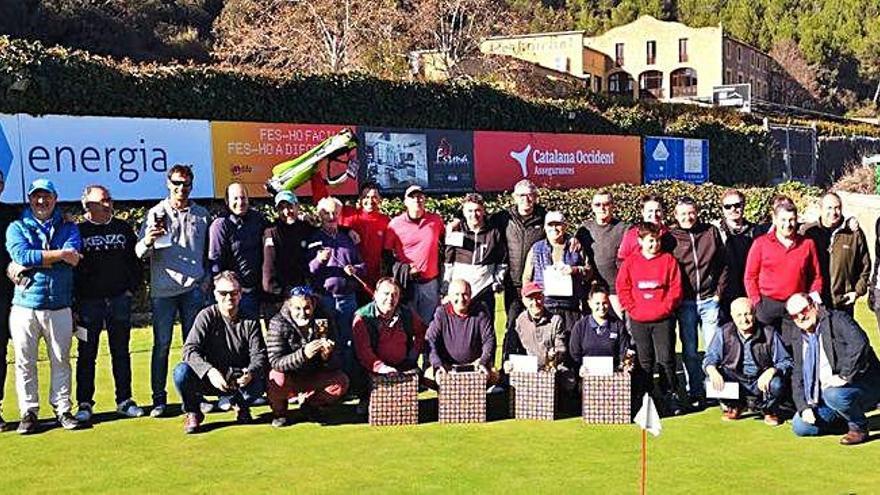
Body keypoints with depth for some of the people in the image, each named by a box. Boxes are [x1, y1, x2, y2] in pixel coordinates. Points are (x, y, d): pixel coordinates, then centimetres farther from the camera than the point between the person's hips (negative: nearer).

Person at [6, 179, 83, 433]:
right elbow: (21, 255, -12)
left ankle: (62, 409, 16)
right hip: (25, 305, 0)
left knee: (61, 361, 6)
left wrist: (35, 260, -14)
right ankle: (28, 412, 13)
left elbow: (73, 258, -10)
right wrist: (60, 254, -11)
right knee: (25, 363, 4)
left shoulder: (69, 228, 10)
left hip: (60, 307, 1)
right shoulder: (16, 227, 9)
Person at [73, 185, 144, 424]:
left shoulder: (123, 228, 9)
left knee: (121, 352, 8)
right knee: (87, 354, 5)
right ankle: (84, 404, 13)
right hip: (88, 302, -2)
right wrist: (76, 297, -7)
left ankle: (124, 400, 16)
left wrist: (132, 288, 4)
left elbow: (136, 260, 13)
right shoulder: (78, 231, -1)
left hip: (120, 299, 3)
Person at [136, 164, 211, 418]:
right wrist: (147, 242, -29)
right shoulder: (156, 213, 0)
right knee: (162, 345, 1)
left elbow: (209, 251, 18)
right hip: (163, 289, -2)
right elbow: (140, 253, -7)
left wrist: (208, 278, 6)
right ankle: (159, 398, 9)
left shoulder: (201, 215, 9)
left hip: (193, 289, 2)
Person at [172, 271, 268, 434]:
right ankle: (193, 412, 1)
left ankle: (241, 406, 8)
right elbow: (190, 349, -16)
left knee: (259, 384, -32)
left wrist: (251, 372, -31)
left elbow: (259, 355, -7)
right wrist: (209, 371, -34)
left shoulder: (250, 321, -1)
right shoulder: (207, 316, -6)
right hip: (209, 378, -1)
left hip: (239, 380, 1)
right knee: (181, 372, -30)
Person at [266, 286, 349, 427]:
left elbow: (336, 364, -15)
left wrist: (327, 357, -40)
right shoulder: (278, 324, -20)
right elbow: (275, 362, -29)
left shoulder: (324, 322, -13)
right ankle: (279, 411, 1)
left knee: (341, 382, -20)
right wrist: (303, 354, -45)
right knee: (277, 378, -34)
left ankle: (309, 402, 10)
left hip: (314, 377, 3)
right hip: (289, 377, -2)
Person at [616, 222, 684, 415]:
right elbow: (622, 288, 4)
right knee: (644, 362, 9)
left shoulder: (668, 260, 2)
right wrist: (632, 308, -4)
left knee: (666, 359, -2)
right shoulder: (630, 262, 4)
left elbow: (676, 288, -1)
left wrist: (666, 307, -9)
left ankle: (672, 397, 6)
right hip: (638, 321, 2)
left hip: (663, 319, -1)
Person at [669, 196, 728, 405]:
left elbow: (723, 264, 8)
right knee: (689, 351, 5)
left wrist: (719, 292, 2)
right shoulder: (670, 237, 1)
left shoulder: (711, 232, 5)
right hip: (685, 302, 0)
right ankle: (695, 393, 15)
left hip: (710, 300, 1)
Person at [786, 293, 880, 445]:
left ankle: (859, 427, -10)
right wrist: (804, 407, -3)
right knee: (799, 426, -5)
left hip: (863, 385, -7)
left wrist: (844, 376, -30)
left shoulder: (837, 319, -10)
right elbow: (798, 378, 10)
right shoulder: (799, 342, 10)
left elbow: (859, 344, -28)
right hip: (825, 396, 7)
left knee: (833, 394, -37)